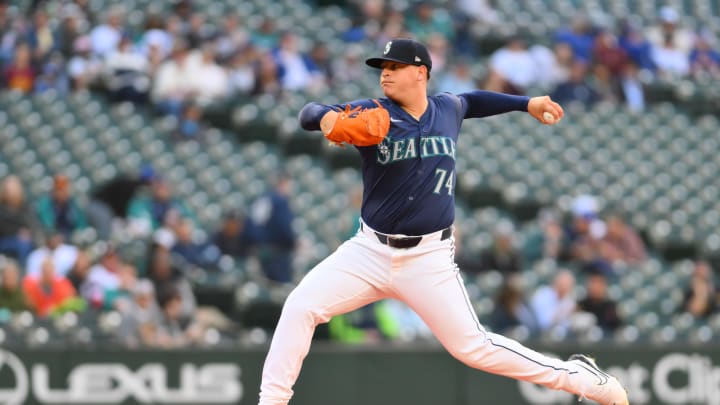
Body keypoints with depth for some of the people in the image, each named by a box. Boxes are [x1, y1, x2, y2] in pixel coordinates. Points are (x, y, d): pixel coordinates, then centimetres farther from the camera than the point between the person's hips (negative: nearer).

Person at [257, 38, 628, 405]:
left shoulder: (448, 110, 3)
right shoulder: (373, 115, -6)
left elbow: (472, 101, 28)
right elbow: (309, 113, -19)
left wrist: (526, 104, 25)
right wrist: (326, 118, -42)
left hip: (428, 260, 0)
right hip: (370, 251, 1)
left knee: (472, 347, -4)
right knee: (300, 307, -16)